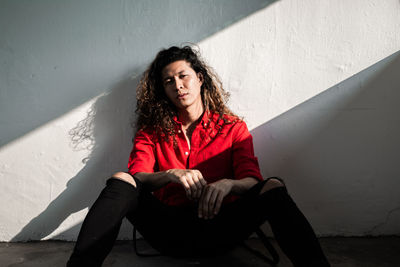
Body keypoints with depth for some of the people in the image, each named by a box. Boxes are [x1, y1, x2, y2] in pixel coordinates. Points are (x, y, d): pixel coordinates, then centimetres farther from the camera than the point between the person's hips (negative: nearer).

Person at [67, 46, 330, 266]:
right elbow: (136, 176, -1)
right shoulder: (151, 130, 13)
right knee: (121, 180, -21)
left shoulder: (233, 127, 11)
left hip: (218, 228, 0)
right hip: (168, 231, 1)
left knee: (273, 187, -23)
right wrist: (171, 175, -23)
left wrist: (227, 184, -24)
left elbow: (252, 181, 0)